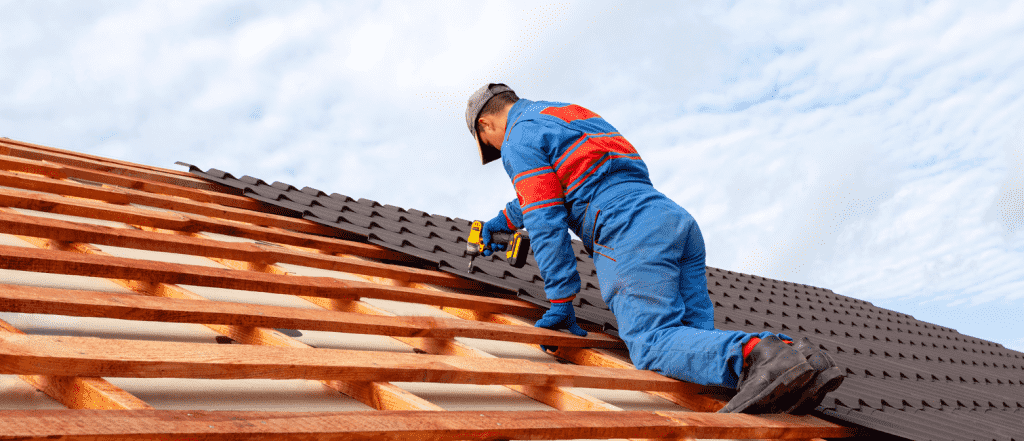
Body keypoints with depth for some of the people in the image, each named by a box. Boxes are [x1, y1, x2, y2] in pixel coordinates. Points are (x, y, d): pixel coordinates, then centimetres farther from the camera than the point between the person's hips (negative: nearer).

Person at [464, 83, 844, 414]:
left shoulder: (519, 141, 7)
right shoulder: (568, 113, 36)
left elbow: (546, 221, -3)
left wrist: (560, 302, -2)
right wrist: (504, 220, 63)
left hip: (631, 233, -8)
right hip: (677, 219, 9)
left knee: (654, 344, -19)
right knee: (692, 344, 1)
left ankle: (753, 356, -43)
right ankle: (795, 364, -20)